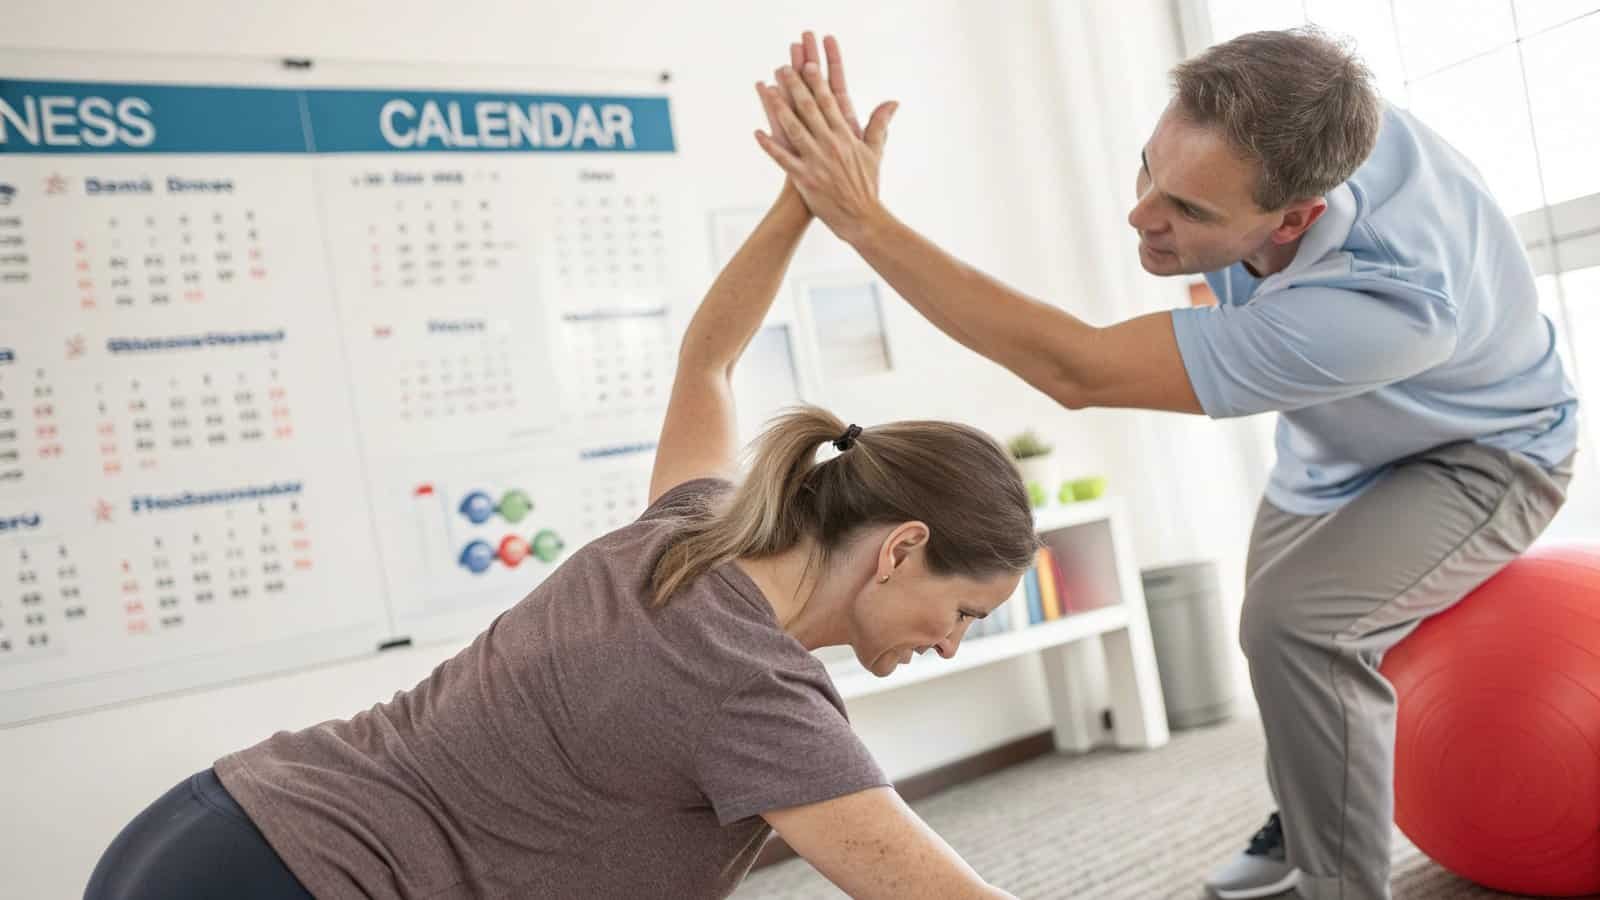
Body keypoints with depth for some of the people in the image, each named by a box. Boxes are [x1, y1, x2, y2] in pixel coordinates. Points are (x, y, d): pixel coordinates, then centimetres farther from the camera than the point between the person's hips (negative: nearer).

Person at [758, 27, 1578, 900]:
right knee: (1275, 629, 21)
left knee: (1300, 622, -32)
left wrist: (863, 218, -50)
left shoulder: (1385, 303, -49)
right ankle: (1300, 826, 48)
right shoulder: (1281, 123, -30)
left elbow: (1076, 370, -49)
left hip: (1475, 455, -7)